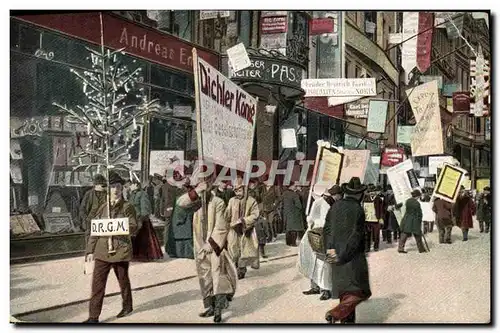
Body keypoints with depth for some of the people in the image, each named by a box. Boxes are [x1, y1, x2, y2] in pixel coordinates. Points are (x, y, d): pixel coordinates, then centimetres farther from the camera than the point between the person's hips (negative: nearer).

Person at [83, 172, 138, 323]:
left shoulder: (127, 207, 0)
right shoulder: (103, 207, 9)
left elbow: (133, 228, -7)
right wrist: (90, 250, 5)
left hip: (121, 249, -2)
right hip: (102, 250, 2)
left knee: (123, 280, 13)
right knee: (97, 283, -4)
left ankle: (127, 306, 35)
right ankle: (93, 316, -2)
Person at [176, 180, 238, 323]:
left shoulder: (218, 202, -9)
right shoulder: (197, 202, 5)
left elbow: (221, 227, -13)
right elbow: (180, 202, -10)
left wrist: (211, 244, -16)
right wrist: (196, 191, -18)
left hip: (215, 246, -5)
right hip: (200, 247, 5)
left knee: (217, 276, -11)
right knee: (205, 279, 10)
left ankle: (218, 309, -13)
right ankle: (210, 307, 19)